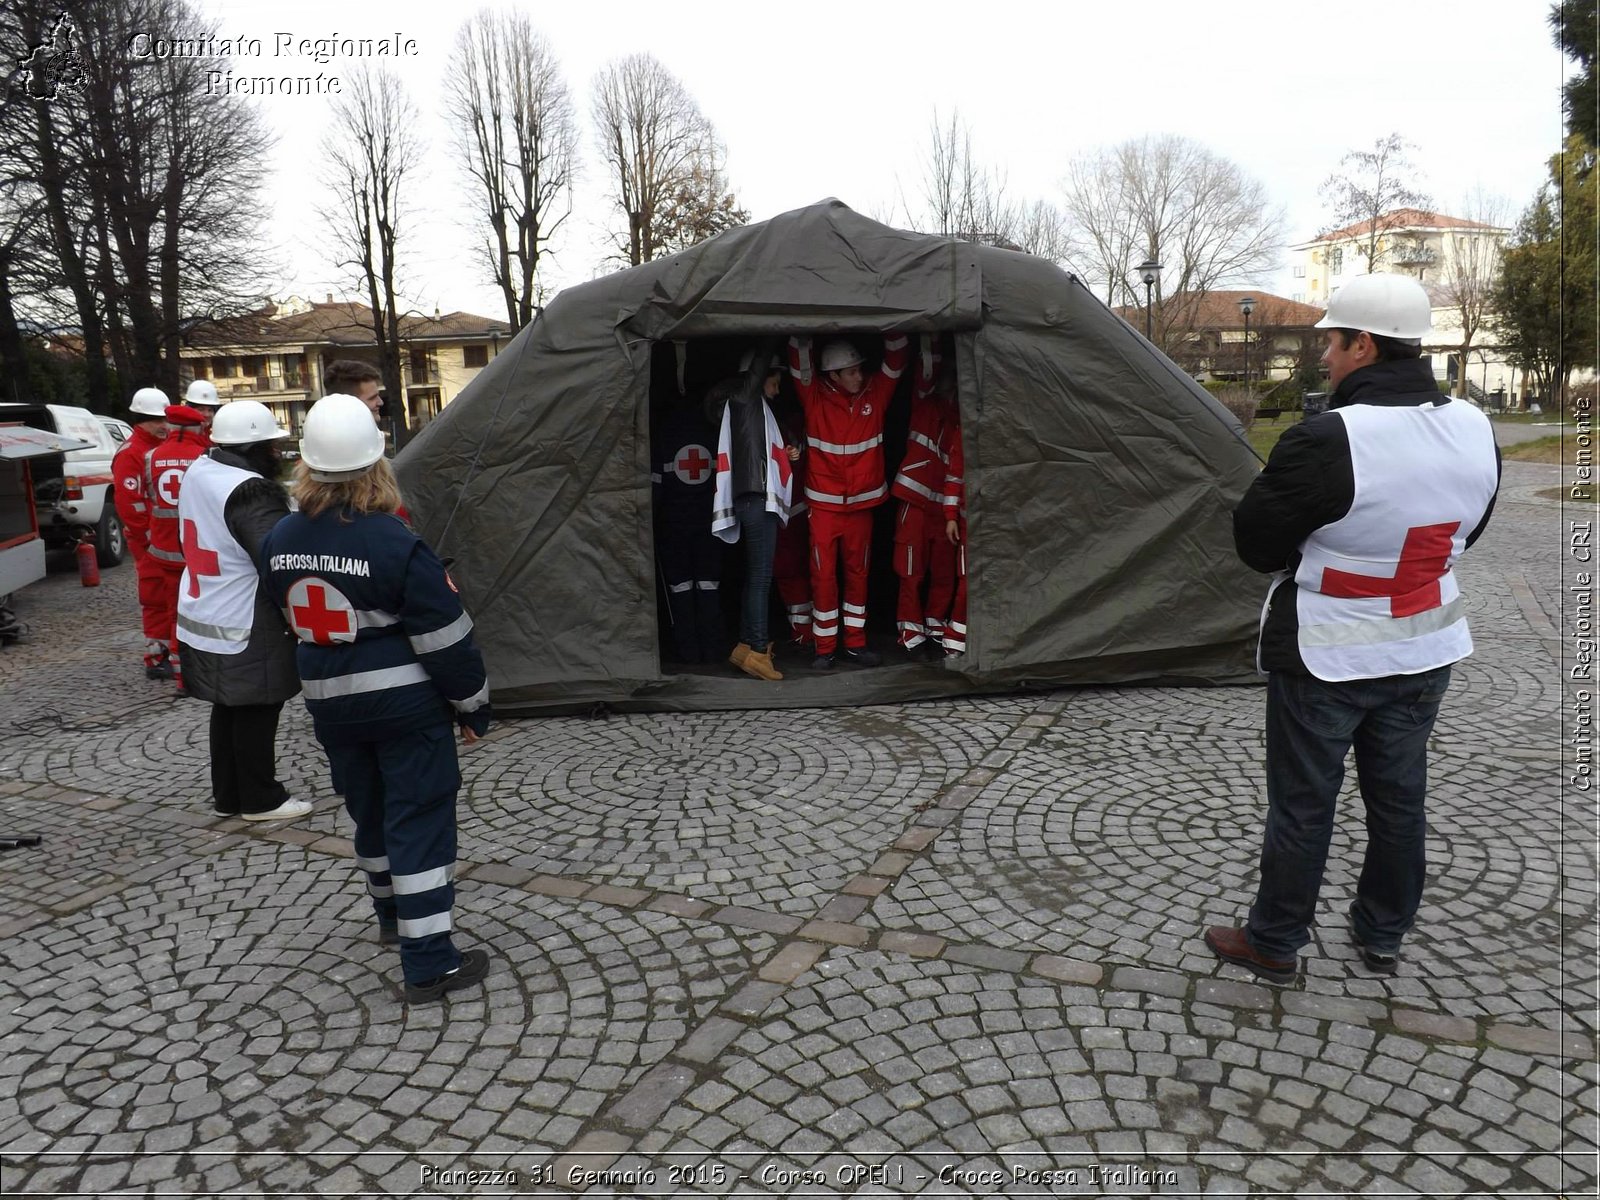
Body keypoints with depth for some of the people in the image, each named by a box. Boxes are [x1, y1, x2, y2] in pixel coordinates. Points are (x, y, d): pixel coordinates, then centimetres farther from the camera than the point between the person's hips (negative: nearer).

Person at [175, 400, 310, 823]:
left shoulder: (198, 471, 6)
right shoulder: (251, 493, -24)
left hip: (201, 619, 9)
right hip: (246, 630, -9)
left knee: (228, 709, 19)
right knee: (256, 713, 5)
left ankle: (227, 794, 30)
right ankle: (260, 799, 17)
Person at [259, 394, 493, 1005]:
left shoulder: (279, 542, -2)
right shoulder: (396, 545, -20)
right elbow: (445, 638, -16)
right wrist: (472, 705, -4)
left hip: (329, 704, 6)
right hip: (407, 703, -6)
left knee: (369, 811, 23)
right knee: (419, 822, 1)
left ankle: (391, 915, 43)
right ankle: (428, 963, 4)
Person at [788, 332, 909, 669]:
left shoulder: (874, 395, 1)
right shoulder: (815, 398, -6)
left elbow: (895, 361, -3)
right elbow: (800, 363, -15)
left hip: (862, 502, 3)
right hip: (823, 505, -3)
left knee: (858, 573, 11)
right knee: (823, 575, 1)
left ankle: (855, 642, 23)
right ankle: (824, 647, 12)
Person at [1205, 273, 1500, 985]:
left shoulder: (1325, 443, -26)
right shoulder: (1474, 431, -3)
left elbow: (1256, 544, -16)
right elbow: (1462, 533, 12)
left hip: (1324, 658, -6)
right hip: (1426, 653, 7)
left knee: (1301, 804, 7)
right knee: (1398, 795, 19)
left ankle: (1274, 944, 23)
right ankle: (1382, 937, 36)